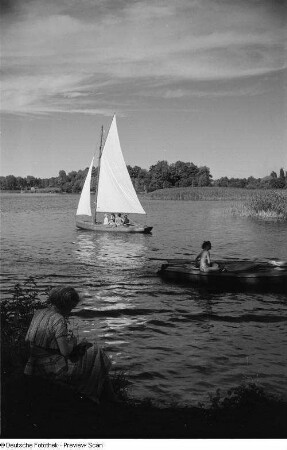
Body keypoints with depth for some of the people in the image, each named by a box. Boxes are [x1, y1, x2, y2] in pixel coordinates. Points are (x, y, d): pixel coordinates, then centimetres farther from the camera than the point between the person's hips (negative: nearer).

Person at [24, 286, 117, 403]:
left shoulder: (38, 313, 3)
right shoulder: (58, 320, -22)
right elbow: (66, 351, -25)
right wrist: (72, 341, -2)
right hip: (55, 367, -9)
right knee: (96, 354, 7)